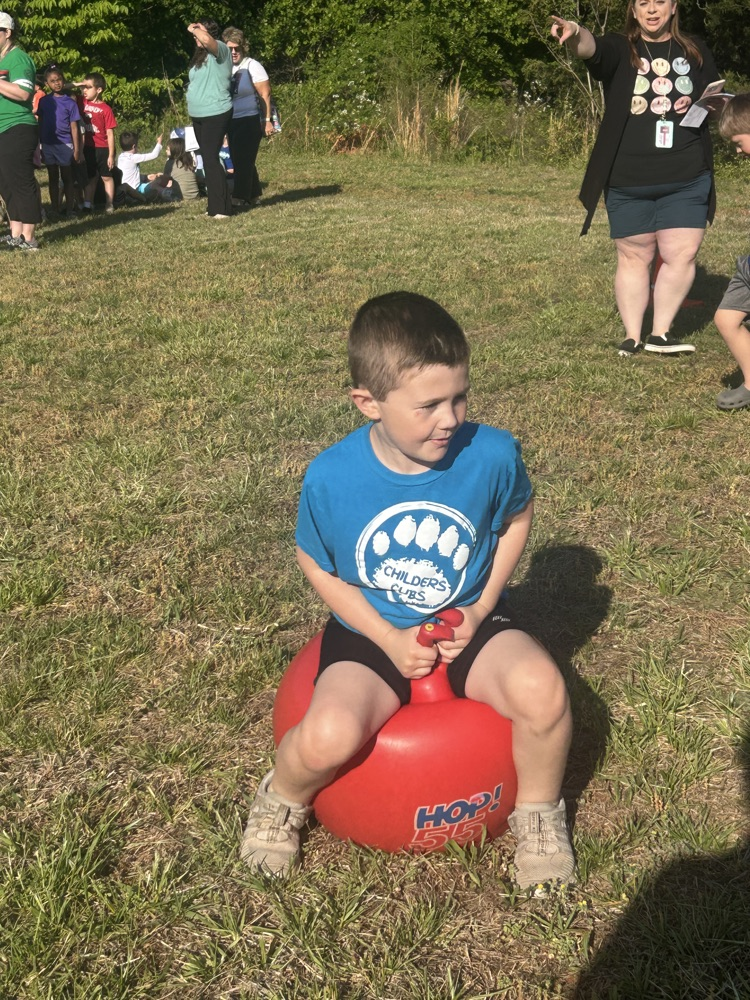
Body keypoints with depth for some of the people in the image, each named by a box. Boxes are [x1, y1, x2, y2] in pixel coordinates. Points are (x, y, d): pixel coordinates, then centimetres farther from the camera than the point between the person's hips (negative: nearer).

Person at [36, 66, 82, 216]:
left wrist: (77, 149, -5)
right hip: (48, 145, 3)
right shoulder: (44, 101, 6)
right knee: (53, 178, 10)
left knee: (67, 178, 5)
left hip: (65, 145, -3)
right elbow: (40, 123, 9)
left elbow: (74, 127, -2)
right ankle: (55, 210, 16)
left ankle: (70, 209, 9)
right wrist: (39, 144, 6)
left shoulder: (70, 102, -1)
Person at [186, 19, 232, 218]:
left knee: (211, 159, -12)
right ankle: (215, 207, 16)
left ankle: (222, 209, -9)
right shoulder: (201, 55, 15)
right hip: (199, 116, 9)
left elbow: (206, 39, -32)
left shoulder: (219, 49, -10)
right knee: (208, 160, 10)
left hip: (215, 114, -9)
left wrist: (194, 29, -15)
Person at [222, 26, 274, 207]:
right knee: (239, 160, 9)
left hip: (250, 120, -6)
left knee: (243, 159, -10)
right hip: (232, 122, 6)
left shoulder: (252, 66, -7)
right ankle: (254, 195, 19)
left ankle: (239, 198, -9)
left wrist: (267, 120, -15)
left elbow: (265, 94, -9)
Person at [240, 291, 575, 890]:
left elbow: (516, 517, 5)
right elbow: (317, 565, -2)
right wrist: (389, 639, -12)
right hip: (372, 635, -1)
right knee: (329, 736, -28)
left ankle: (539, 814, 4)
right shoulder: (332, 477, -19)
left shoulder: (492, 454, -17)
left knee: (541, 687, -29)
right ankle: (284, 800, 12)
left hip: (469, 623, 1)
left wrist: (481, 607, -7)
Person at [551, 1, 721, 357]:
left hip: (686, 180, 2)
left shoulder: (695, 52, 10)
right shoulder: (620, 49, 1)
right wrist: (576, 35, -45)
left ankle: (661, 333, 10)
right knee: (634, 258, 6)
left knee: (681, 255, -4)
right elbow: (592, 47, -22)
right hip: (628, 181, -2)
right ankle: (632, 337, 16)